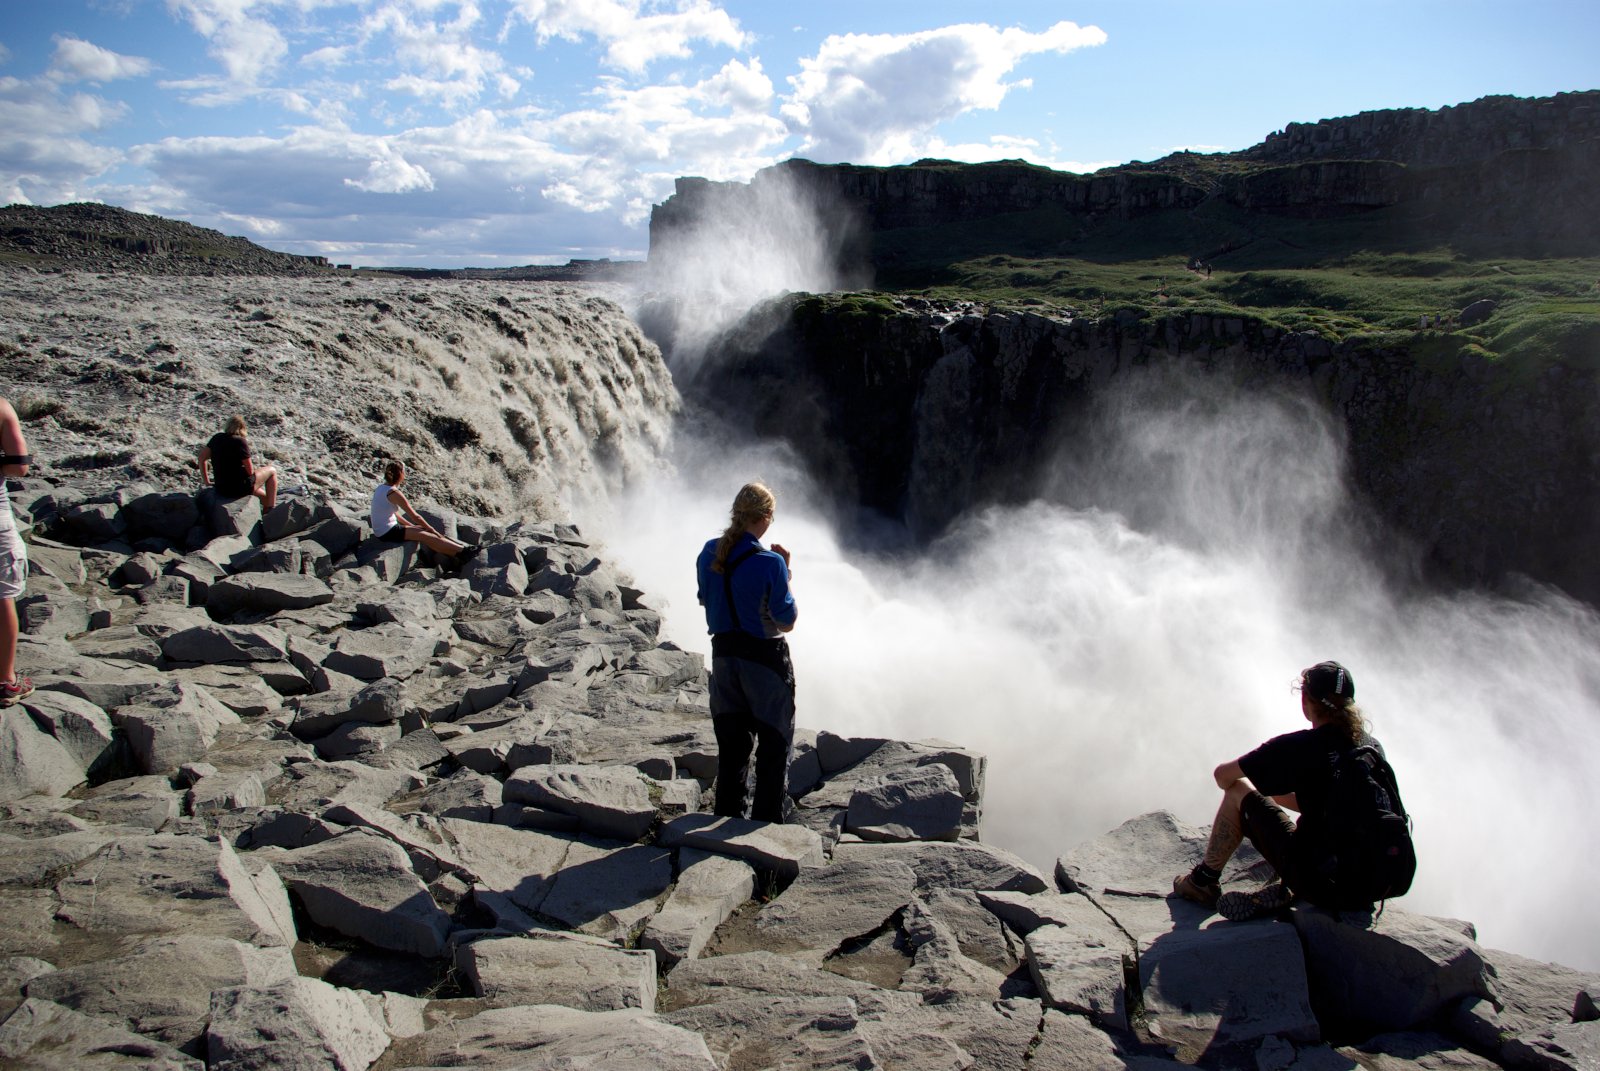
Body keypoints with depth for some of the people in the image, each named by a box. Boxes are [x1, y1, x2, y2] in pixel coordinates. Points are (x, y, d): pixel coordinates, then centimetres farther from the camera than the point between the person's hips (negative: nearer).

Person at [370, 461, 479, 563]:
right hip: (388, 532, -9)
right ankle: (463, 551, -6)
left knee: (424, 531, 7)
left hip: (382, 531, 9)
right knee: (428, 537, -9)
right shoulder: (395, 493, -19)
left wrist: (412, 525, 19)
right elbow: (415, 517, -13)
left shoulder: (381, 487, 9)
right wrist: (431, 529, 0)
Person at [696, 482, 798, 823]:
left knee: (731, 745, 19)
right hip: (765, 659, -6)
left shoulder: (709, 553, -3)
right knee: (774, 747, 10)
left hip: (723, 654, 6)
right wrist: (785, 574, -5)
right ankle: (765, 826, 14)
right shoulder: (769, 563, -20)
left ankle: (728, 817, 28)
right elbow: (787, 622, -13)